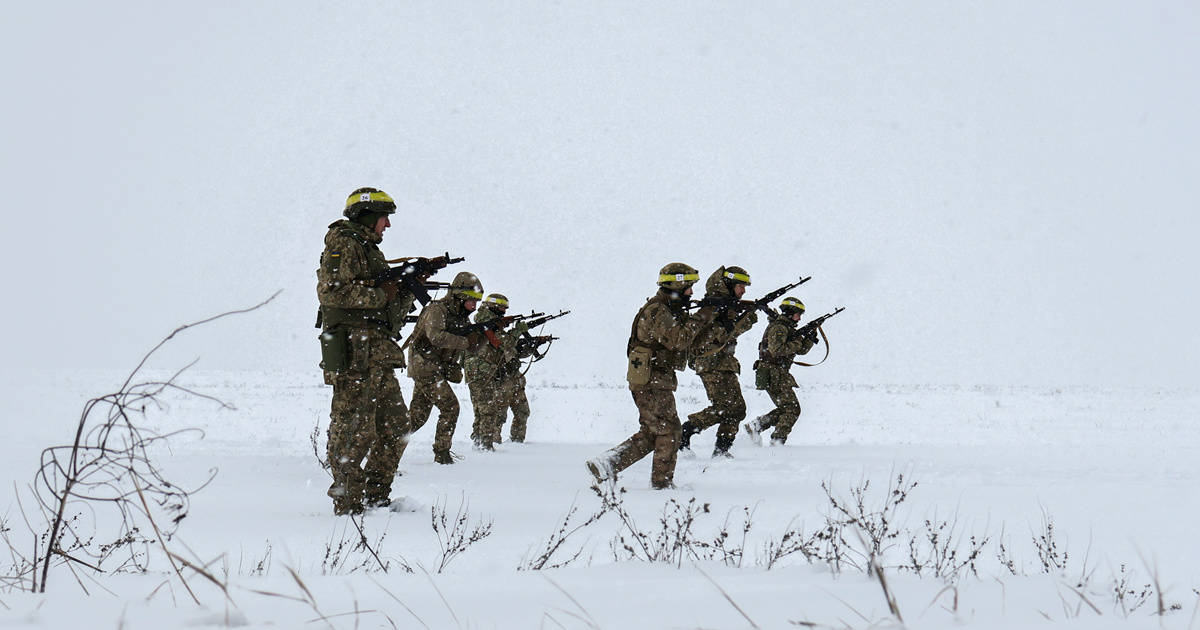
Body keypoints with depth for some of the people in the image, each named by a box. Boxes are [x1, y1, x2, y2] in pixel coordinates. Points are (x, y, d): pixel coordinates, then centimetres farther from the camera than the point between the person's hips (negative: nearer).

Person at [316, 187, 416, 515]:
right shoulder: (344, 244, -4)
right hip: (353, 352, -10)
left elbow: (392, 312, 25)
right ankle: (347, 503, -6)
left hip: (379, 357, 10)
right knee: (354, 428, -9)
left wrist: (409, 289, 7)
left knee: (394, 424, 10)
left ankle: (376, 497, 15)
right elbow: (331, 291, -20)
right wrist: (380, 295, -14)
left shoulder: (370, 250, 25)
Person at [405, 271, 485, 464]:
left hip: (439, 370, 9)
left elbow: (474, 344, 14)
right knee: (450, 406, -12)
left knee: (418, 414, 8)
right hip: (426, 366, -9)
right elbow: (436, 337, -27)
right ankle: (442, 452, -8)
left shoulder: (462, 317, 14)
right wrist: (466, 342, -24)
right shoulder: (437, 309, -13)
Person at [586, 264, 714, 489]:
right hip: (652, 383, -10)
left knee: (650, 433, 11)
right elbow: (678, 340, -26)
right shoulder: (657, 311, -15)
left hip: (655, 381, 10)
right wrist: (701, 319, -18)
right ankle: (662, 482, 4)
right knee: (668, 431, -3)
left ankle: (605, 465, 8)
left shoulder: (669, 310, 18)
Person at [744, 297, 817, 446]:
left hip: (780, 374, 10)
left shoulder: (788, 328, 19)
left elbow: (801, 350, 18)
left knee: (785, 408, 12)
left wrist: (810, 338, 0)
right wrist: (796, 343, -19)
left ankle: (755, 426, 12)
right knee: (792, 408, -9)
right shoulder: (778, 327, -12)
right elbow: (776, 350, -25)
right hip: (773, 374, -10)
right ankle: (777, 441, -10)